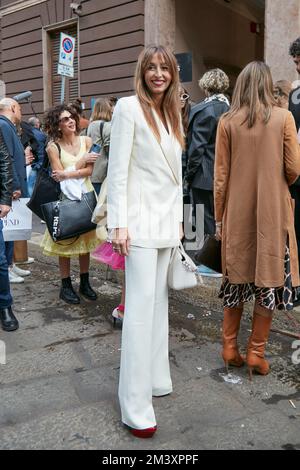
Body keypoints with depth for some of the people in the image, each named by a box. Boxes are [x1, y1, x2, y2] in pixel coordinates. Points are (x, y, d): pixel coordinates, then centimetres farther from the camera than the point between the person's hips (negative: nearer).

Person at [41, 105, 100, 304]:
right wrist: (82, 161, -11)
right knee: (65, 242, 3)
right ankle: (66, 286, 14)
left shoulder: (87, 141, 2)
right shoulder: (53, 147, -5)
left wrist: (68, 174, -19)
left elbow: (90, 171, -6)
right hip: (65, 197, -3)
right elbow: (59, 174, -11)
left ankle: (85, 282, 21)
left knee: (86, 240, 8)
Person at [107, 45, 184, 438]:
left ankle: (155, 377, 26)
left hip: (167, 218, 7)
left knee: (159, 300, 12)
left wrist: (178, 218, 15)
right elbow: (117, 169, -10)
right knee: (141, 303, -9)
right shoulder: (128, 107, -4)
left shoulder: (172, 113, 17)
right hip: (141, 218, -7)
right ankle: (136, 405, 0)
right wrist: (119, 223, -16)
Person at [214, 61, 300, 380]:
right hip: (273, 211, -1)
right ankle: (256, 352, 15)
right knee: (270, 277, 9)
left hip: (237, 212, 2)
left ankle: (230, 347, 20)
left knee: (236, 276, 14)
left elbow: (221, 175, -2)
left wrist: (219, 217, 6)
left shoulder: (228, 122, -1)